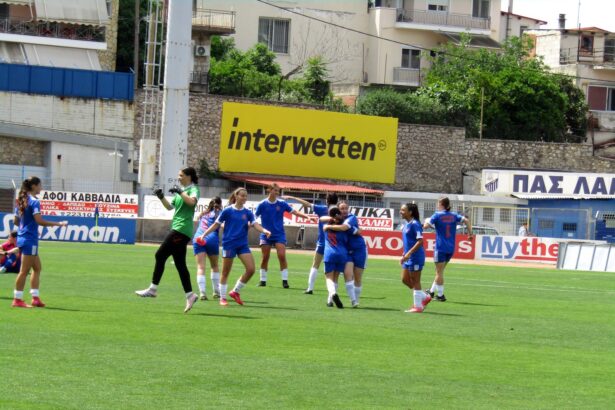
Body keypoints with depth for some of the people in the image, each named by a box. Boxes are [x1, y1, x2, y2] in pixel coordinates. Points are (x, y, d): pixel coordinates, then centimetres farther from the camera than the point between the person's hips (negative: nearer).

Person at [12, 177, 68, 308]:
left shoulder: (22, 201, 12)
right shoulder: (34, 202, -15)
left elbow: (16, 221, 16)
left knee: (37, 267, 15)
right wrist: (59, 224, -18)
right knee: (24, 270, -4)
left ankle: (35, 297, 14)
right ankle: (17, 299, -1)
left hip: (22, 237, 9)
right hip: (30, 239, -9)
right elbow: (39, 220, -23)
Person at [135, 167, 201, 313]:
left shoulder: (193, 190, -6)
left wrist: (180, 192, -20)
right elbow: (170, 207, 26)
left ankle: (153, 289, -6)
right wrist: (161, 197, 11)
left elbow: (192, 201, -27)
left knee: (160, 255, -10)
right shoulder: (181, 191, 22)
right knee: (180, 264, 6)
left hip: (182, 229, -10)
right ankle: (189, 295, 6)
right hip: (177, 229, 10)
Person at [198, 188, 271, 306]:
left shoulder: (248, 213, 5)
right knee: (225, 273, 3)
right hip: (229, 244, -4)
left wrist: (264, 230, -26)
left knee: (251, 269, -7)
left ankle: (235, 292, 11)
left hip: (243, 245, 4)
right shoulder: (228, 211, -5)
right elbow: (216, 224, 0)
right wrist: (204, 234, -6)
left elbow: (255, 224, -6)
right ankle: (222, 297, 16)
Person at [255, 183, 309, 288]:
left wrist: (307, 216, -11)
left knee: (282, 256, -12)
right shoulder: (262, 204, -4)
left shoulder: (282, 203, 0)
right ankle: (263, 280, 12)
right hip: (266, 235, 0)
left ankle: (285, 280, -7)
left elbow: (294, 212, 0)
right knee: (265, 258, 1)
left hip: (279, 234, 0)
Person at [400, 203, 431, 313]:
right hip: (409, 256, 10)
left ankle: (417, 306, 8)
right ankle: (424, 297, 25)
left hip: (415, 257, -10)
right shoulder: (407, 224, 11)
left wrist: (409, 253, -26)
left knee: (415, 281, -1)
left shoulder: (415, 224, -17)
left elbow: (420, 241, -22)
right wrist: (404, 255, 21)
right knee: (405, 279, 14)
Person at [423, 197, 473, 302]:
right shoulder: (453, 216, 6)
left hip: (441, 248, -6)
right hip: (451, 248, 6)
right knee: (440, 271, 18)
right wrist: (470, 233, 2)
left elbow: (426, 225, -14)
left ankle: (440, 295, 1)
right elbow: (466, 220, -3)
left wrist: (427, 221, 7)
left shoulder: (437, 215, -8)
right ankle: (432, 291, 26)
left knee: (439, 272, 1)